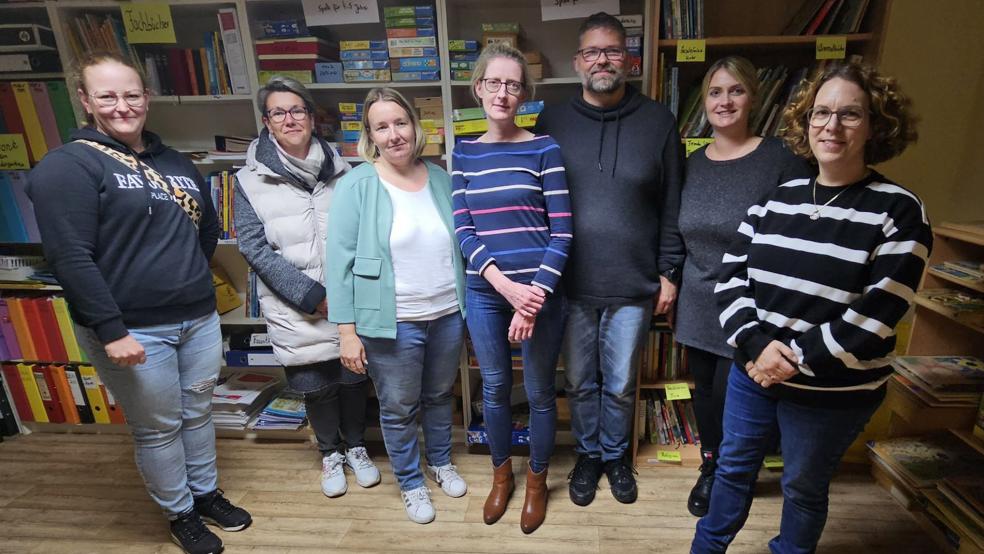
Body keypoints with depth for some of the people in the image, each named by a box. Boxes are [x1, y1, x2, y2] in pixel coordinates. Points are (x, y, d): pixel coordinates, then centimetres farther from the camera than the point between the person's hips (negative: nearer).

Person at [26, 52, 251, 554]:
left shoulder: (175, 162, 12)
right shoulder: (67, 166, -9)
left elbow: (208, 227, 22)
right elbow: (70, 258, -16)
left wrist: (192, 278, 14)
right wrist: (111, 331, -19)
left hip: (200, 319, 6)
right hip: (132, 330, -5)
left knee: (198, 412, 18)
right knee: (159, 428, 10)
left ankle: (207, 492, 39)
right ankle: (179, 513, 32)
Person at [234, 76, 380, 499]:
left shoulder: (340, 171, 3)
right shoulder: (250, 181, -3)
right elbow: (254, 248, -8)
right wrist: (313, 296, -14)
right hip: (296, 311, -1)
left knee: (354, 378, 14)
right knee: (316, 386, 12)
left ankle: (356, 446, 40)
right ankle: (330, 453, 39)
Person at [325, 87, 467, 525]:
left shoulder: (440, 178, 2)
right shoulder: (356, 185, -10)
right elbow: (341, 261, -11)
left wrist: (467, 304, 10)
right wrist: (347, 330, -12)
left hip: (448, 316, 4)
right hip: (392, 324, -4)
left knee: (440, 395, 23)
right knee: (398, 408, 13)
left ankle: (441, 463, 49)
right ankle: (411, 483, 39)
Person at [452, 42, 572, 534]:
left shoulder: (544, 149, -4)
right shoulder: (463, 153, 4)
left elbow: (561, 232, -8)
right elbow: (463, 231, -2)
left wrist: (534, 298, -16)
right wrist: (506, 286, -15)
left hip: (539, 292, -2)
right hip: (484, 294, 3)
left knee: (539, 392, 13)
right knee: (494, 389, 17)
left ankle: (537, 480, 38)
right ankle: (501, 473, 43)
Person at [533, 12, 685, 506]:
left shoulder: (658, 122, 0)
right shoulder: (552, 122, 1)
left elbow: (673, 206, 2)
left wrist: (669, 273, 1)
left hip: (633, 285, 0)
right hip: (571, 285, 1)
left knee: (621, 385, 16)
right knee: (580, 382, 16)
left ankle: (616, 455, 41)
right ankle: (587, 454, 40)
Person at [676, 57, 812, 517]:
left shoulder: (781, 159, -10)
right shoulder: (693, 164, 5)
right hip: (697, 305, 5)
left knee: (729, 397, 4)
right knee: (704, 391, 16)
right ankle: (710, 468, 41)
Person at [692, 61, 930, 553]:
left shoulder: (898, 211, -10)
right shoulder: (776, 198, 2)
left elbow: (875, 316, -17)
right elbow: (731, 275, -4)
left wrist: (795, 360, -18)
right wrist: (756, 345, -17)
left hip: (833, 393, -4)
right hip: (753, 371, 4)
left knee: (804, 486, 17)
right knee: (733, 466, 21)